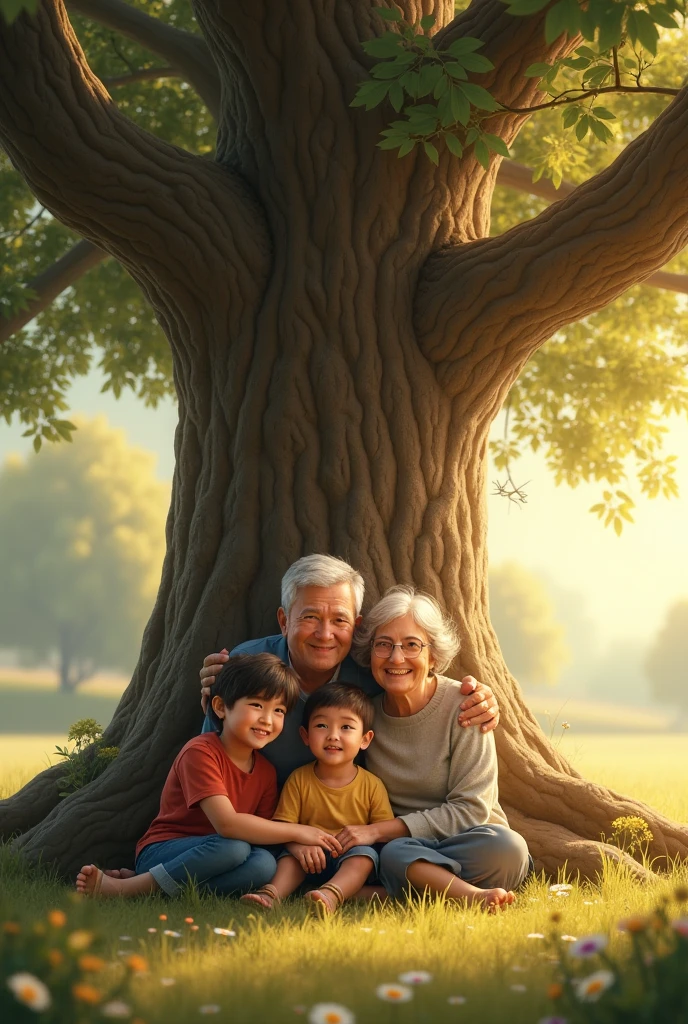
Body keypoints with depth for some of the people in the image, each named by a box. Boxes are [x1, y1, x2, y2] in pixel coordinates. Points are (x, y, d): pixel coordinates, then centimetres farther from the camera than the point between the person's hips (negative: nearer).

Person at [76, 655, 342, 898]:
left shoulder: (266, 772, 8)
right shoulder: (200, 753, -16)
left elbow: (267, 831, 6)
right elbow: (227, 823, -26)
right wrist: (298, 832, -21)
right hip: (161, 852, -6)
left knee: (264, 865, -26)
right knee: (234, 848, -34)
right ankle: (120, 888, -26)